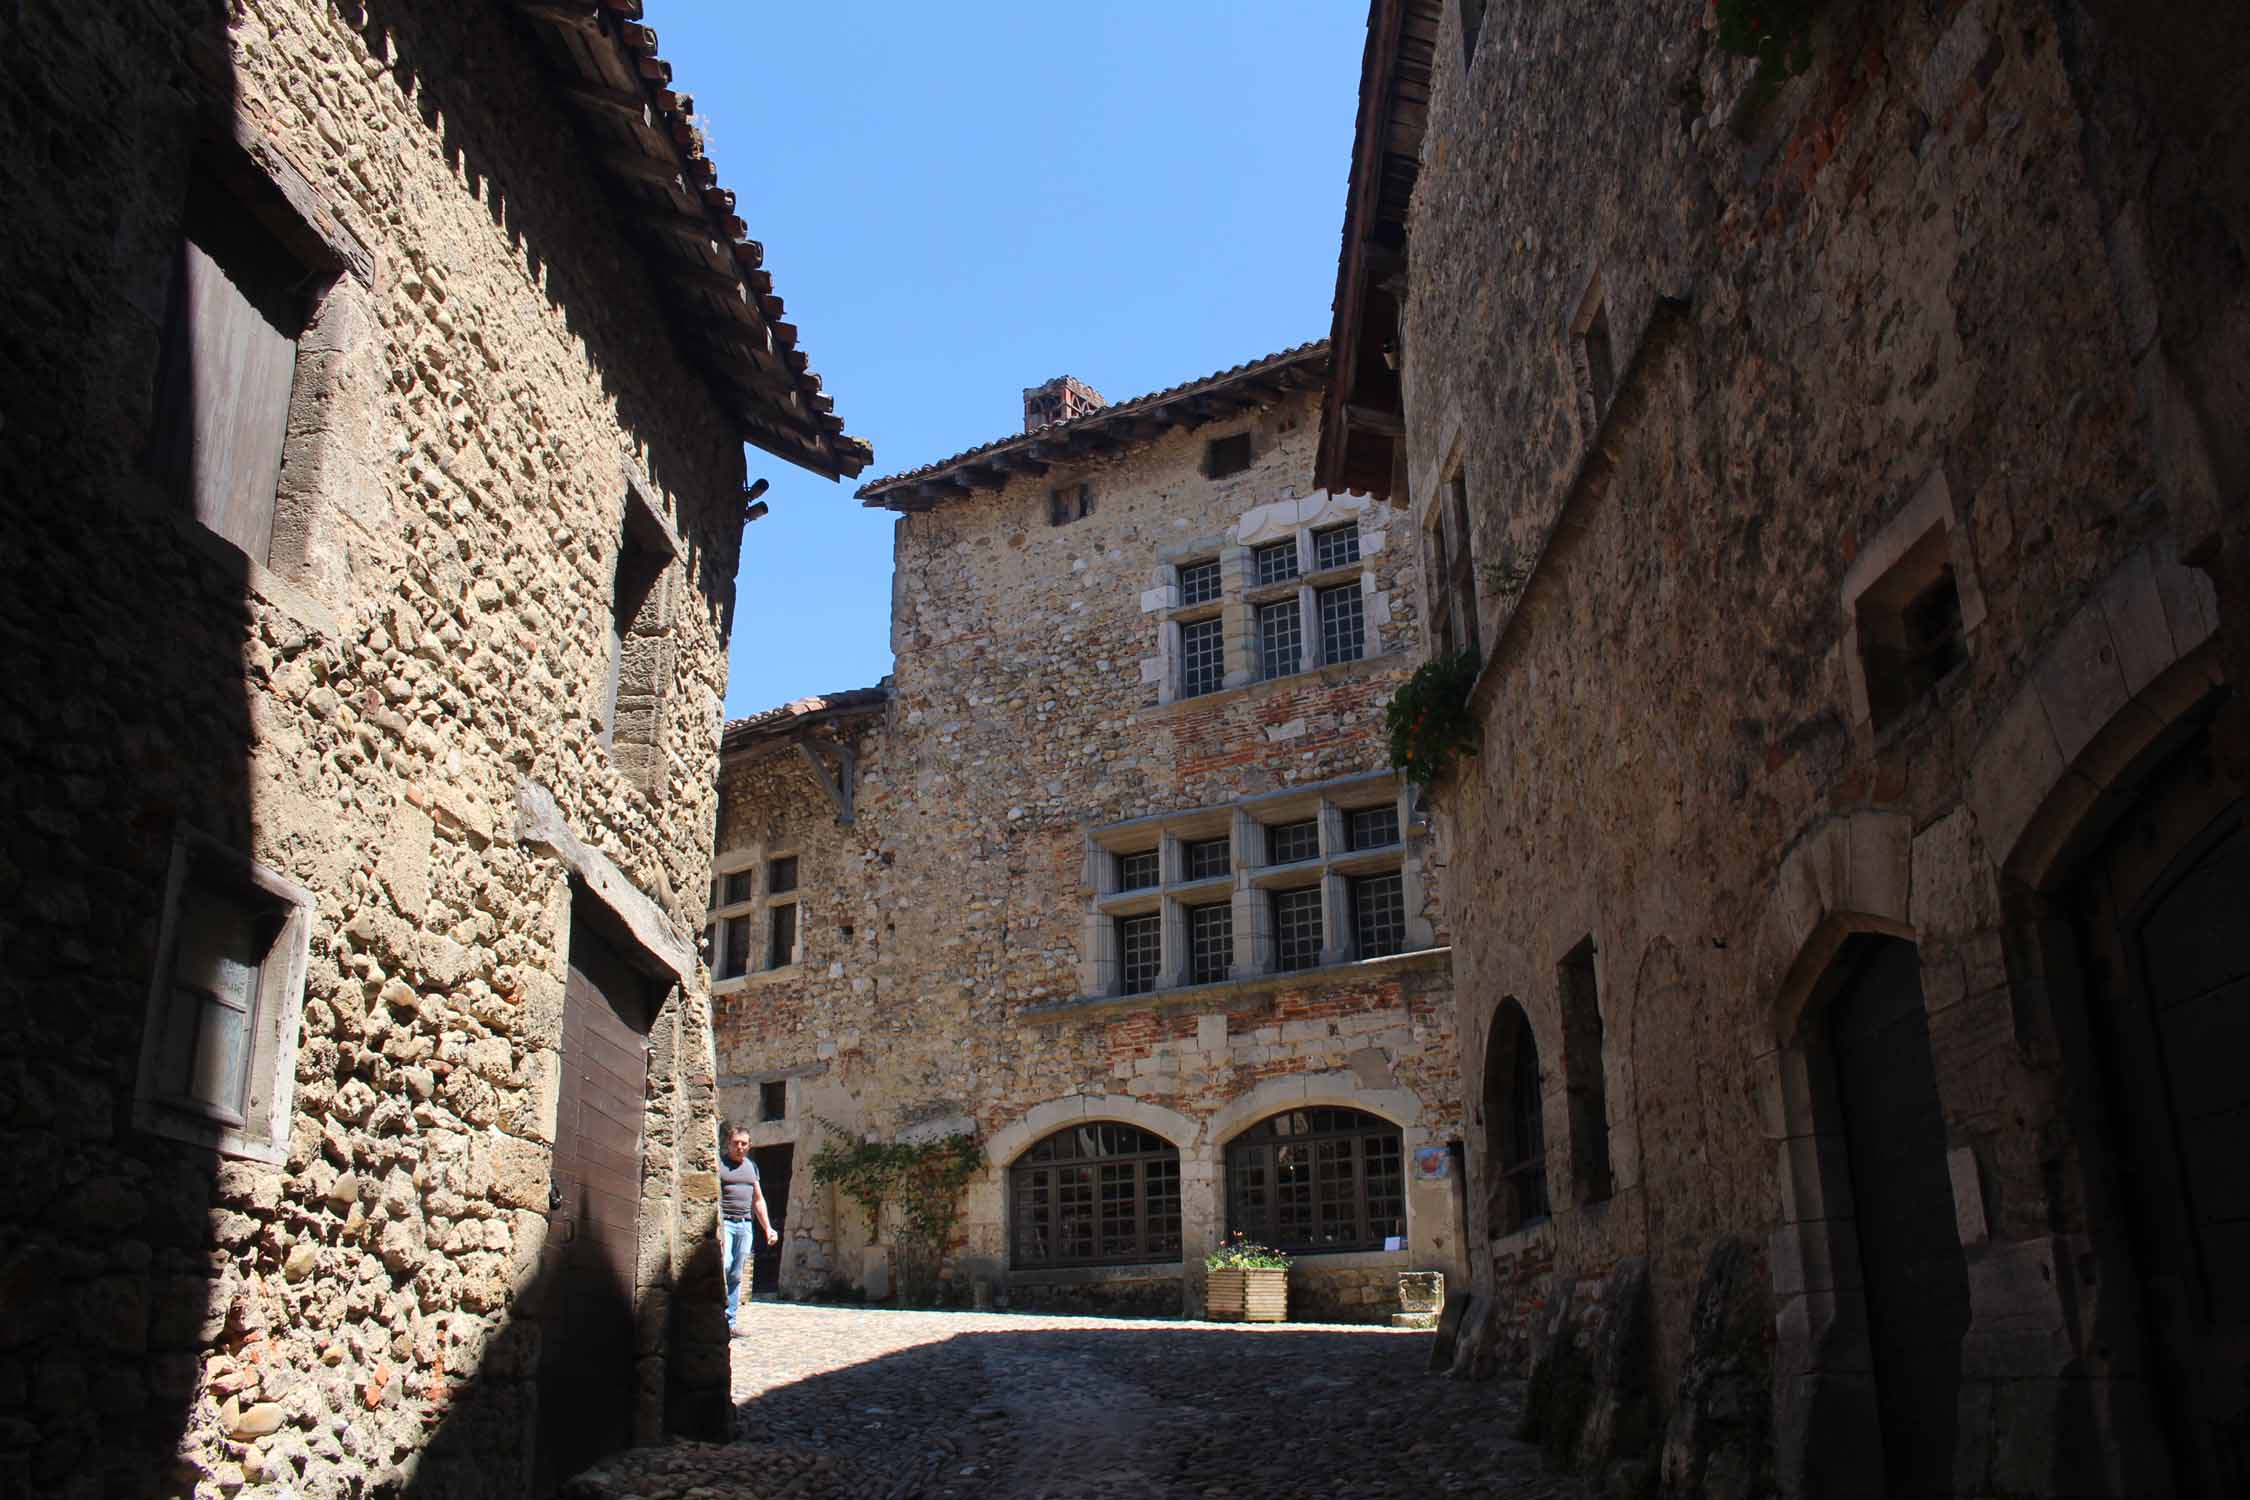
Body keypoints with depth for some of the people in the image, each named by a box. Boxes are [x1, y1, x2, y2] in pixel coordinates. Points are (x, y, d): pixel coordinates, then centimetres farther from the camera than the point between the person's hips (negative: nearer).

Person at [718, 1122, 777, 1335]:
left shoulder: (751, 1166, 19)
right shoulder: (718, 1163, 1)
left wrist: (768, 1228, 18)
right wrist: (714, 1224, -19)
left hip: (745, 1224, 6)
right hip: (723, 1222, -6)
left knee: (737, 1276, 4)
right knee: (724, 1265, -22)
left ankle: (730, 1322, 7)